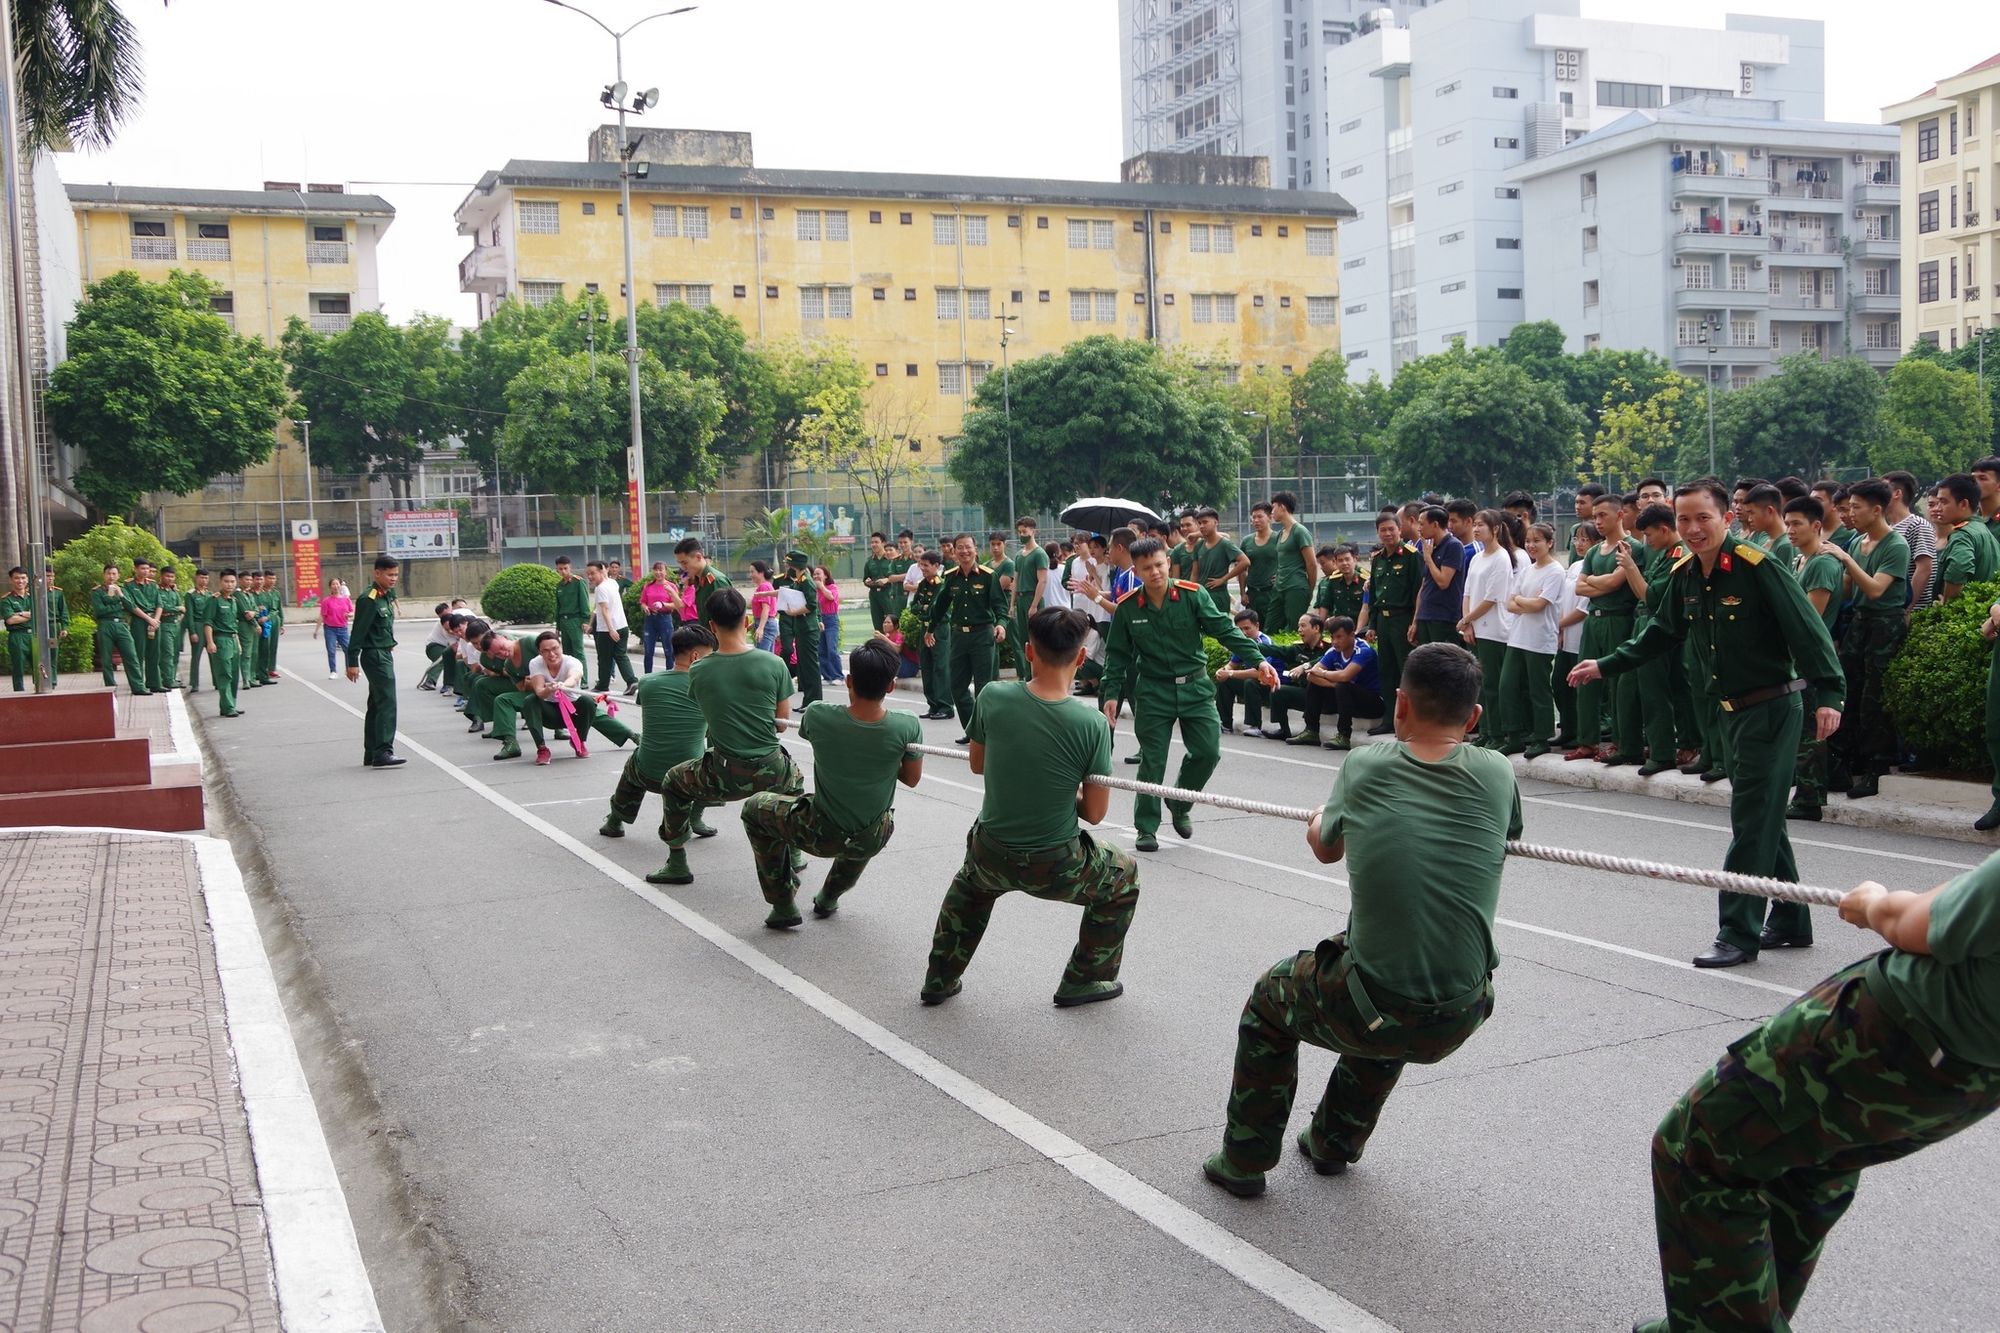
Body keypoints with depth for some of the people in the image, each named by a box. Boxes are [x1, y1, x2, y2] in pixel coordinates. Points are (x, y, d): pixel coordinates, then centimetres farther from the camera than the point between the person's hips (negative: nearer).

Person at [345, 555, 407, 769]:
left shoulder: (387, 595, 10)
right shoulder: (369, 599, -16)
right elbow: (358, 632, -17)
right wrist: (352, 662, -17)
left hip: (384, 655, 10)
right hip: (375, 656, -9)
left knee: (376, 705, 12)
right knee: (387, 703, -13)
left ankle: (371, 754, 18)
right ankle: (382, 753, -15)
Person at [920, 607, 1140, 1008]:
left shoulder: (993, 697, -13)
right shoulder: (1092, 724, -20)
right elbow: (1095, 813, -10)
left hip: (992, 857, 3)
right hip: (1056, 869, -3)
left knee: (971, 879, 39)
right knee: (1124, 877, 28)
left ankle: (940, 979, 41)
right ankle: (1084, 981, 32)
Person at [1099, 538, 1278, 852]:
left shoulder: (1193, 595, -8)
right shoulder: (1127, 607, -5)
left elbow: (1224, 629, -10)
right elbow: (1118, 654, 4)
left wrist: (1257, 660, -19)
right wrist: (1112, 694, -2)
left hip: (1195, 687, 1)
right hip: (1153, 691, -1)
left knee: (1208, 752, -3)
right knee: (1152, 761, 0)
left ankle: (1181, 806, 24)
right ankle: (1146, 828, 14)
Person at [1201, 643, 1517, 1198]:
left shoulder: (1364, 767, -5)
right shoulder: (1497, 775, -4)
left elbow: (1324, 848, 15)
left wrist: (1319, 822, 39)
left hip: (1370, 1012, -3)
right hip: (1460, 1021, 3)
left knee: (1270, 998, 29)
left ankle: (1244, 1161, 35)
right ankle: (1334, 1142, 51)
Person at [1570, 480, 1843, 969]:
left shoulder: (1756, 566, -18)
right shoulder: (1684, 575, 5)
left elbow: (1808, 629, -22)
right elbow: (1661, 634, 20)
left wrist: (1828, 695, -30)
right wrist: (1605, 666, 19)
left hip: (1772, 709, -8)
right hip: (1732, 711, 8)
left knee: (1753, 823, -6)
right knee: (1762, 820, 16)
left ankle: (1738, 934, -1)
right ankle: (1790, 922, 28)